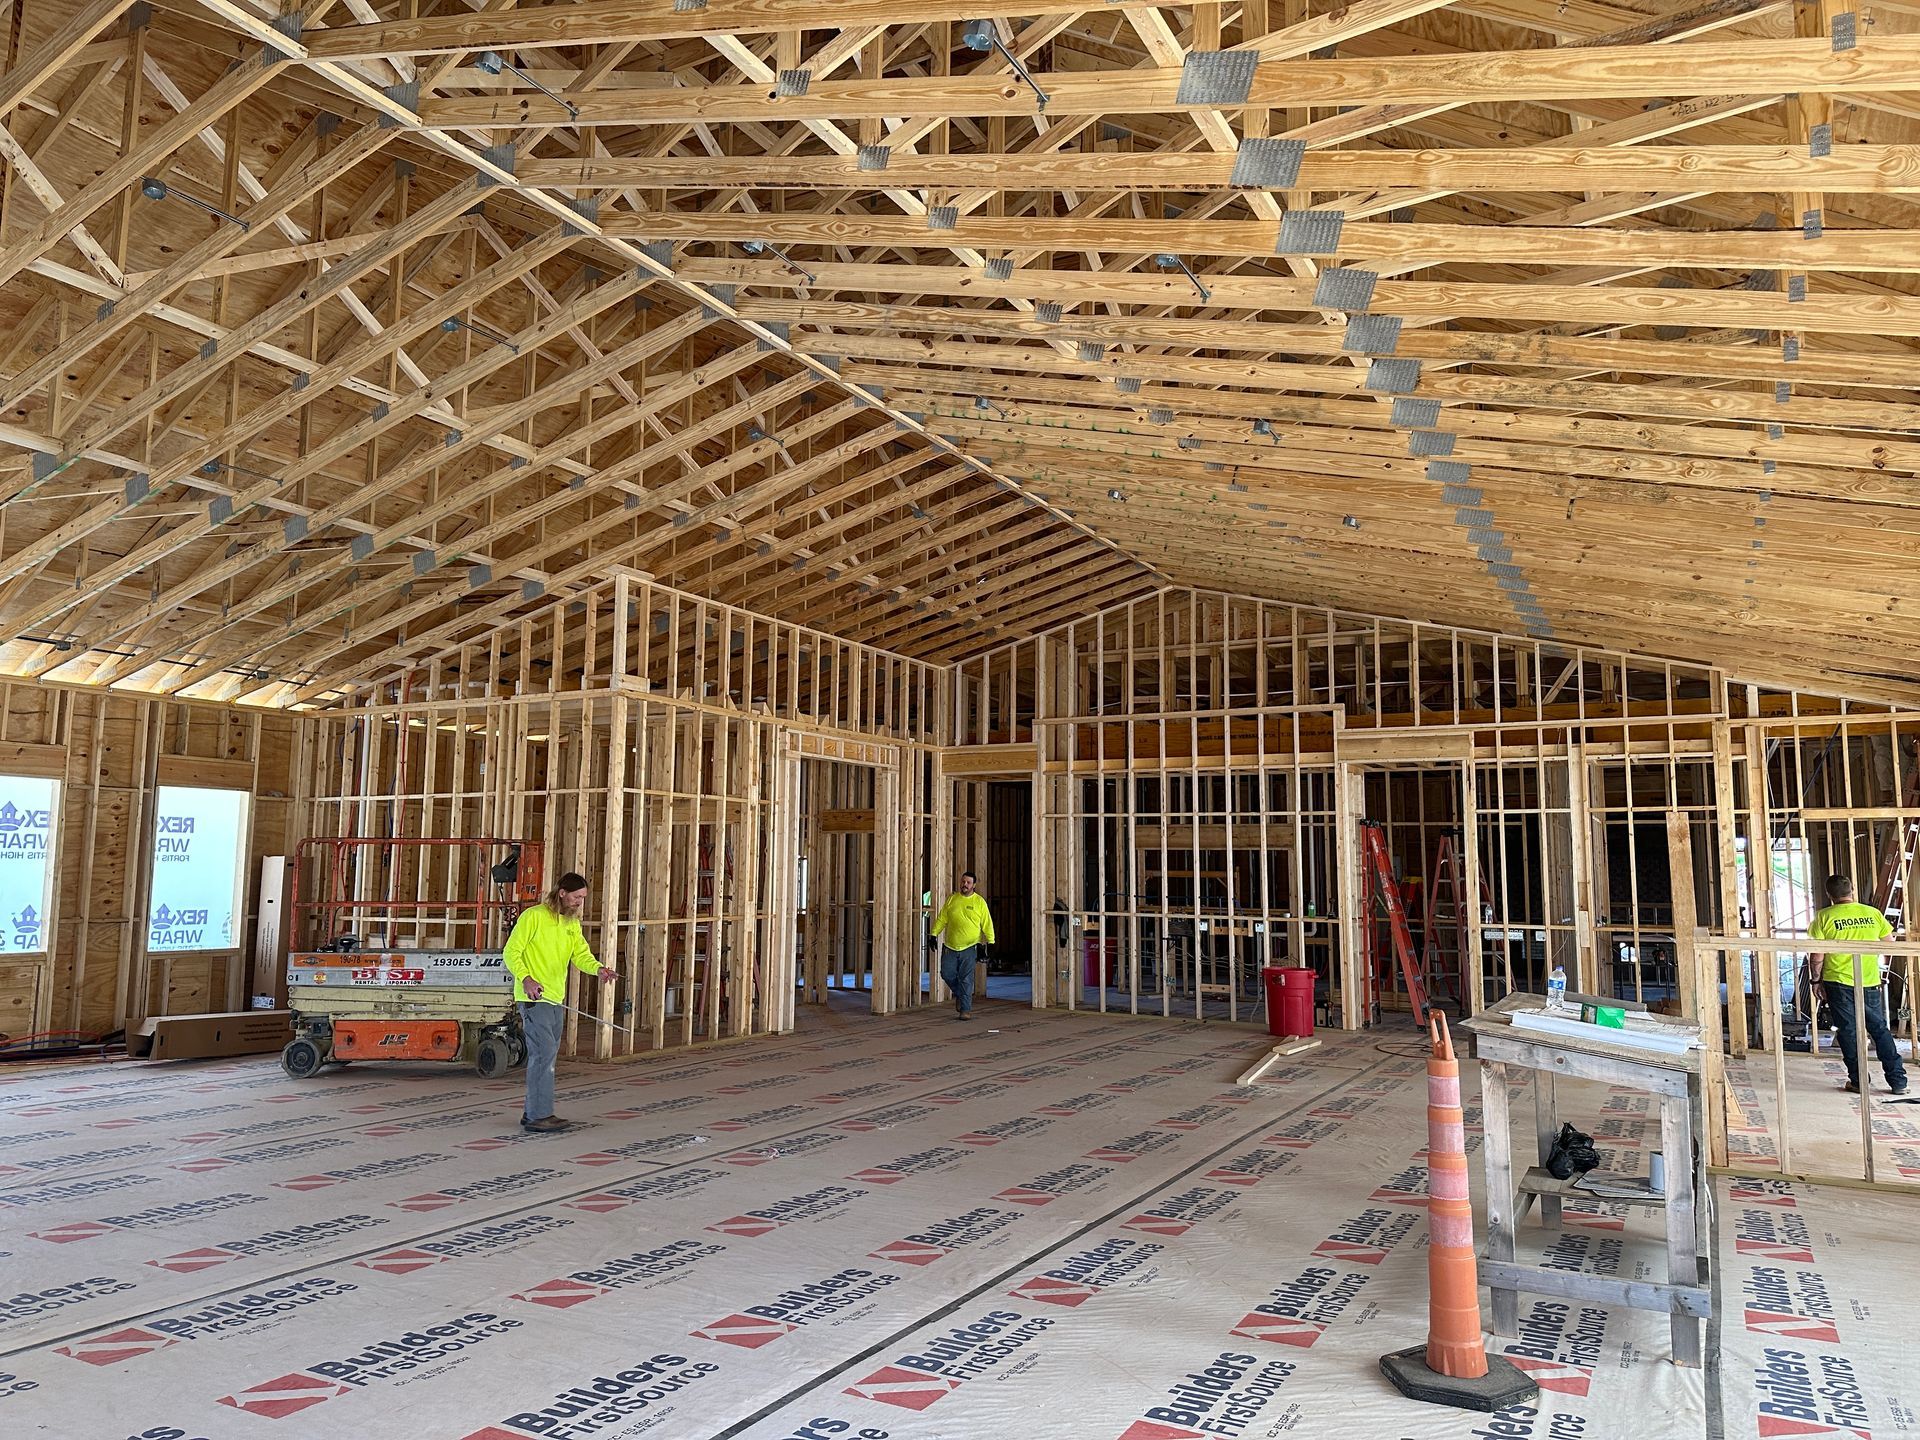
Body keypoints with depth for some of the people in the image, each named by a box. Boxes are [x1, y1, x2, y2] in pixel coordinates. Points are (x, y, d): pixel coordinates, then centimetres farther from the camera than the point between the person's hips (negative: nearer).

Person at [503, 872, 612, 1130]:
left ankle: (533, 1113, 19)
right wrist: (525, 978, -26)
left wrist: (598, 969, -18)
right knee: (544, 1053, -12)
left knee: (546, 1055, 11)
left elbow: (581, 954, 3)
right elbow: (512, 952, -11)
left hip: (556, 999, 8)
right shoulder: (533, 916, -10)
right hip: (534, 997, -8)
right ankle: (539, 1115, -8)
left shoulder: (573, 923, 14)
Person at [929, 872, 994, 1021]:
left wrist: (990, 942, 0)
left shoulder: (979, 902, 2)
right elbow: (941, 919, 10)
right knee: (947, 974, 3)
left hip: (969, 947, -3)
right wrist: (934, 934, 2)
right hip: (950, 946, 3)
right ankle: (960, 995, 30)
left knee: (966, 979, -5)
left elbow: (987, 924, 4)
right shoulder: (951, 899, 7)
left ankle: (966, 1009, 2)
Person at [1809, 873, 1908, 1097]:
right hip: (1870, 982, 3)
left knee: (1848, 1031, 5)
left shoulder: (1825, 917, -7)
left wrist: (1817, 980, 4)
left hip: (1839, 982, -3)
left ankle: (1858, 1081, 7)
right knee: (1880, 1030, 13)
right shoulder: (1873, 913, 1)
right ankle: (1898, 1081, 13)